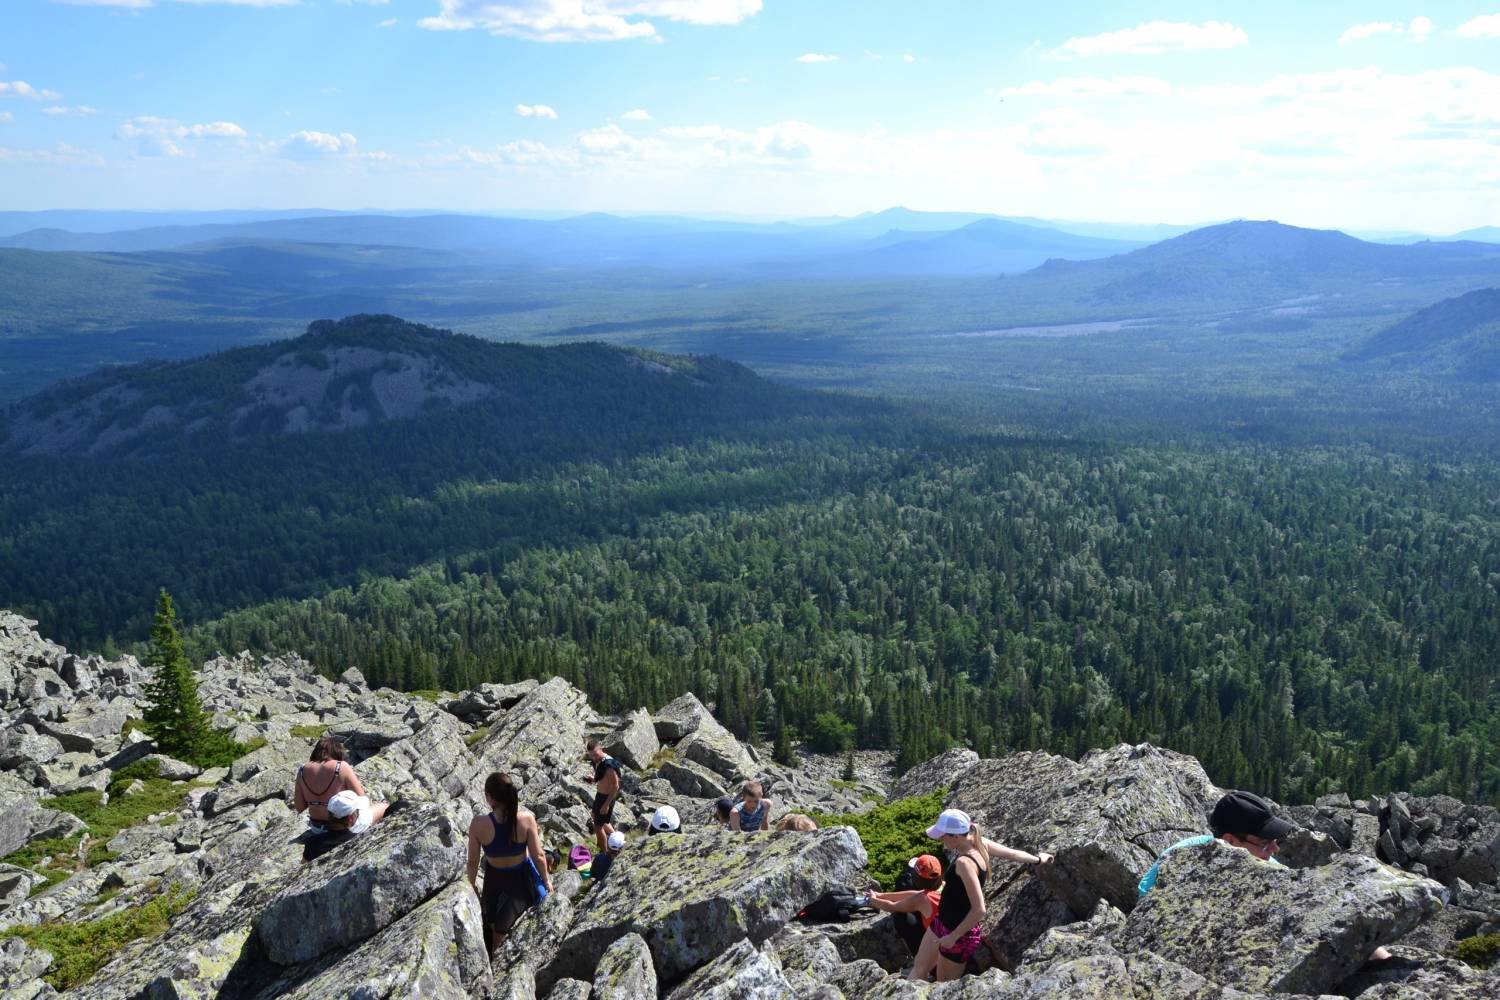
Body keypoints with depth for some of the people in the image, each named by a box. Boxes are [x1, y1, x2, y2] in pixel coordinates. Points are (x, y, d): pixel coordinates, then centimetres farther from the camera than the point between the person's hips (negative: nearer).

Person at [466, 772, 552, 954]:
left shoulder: (478, 824, -28)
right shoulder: (526, 818, -27)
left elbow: (473, 861, -12)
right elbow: (538, 856, -16)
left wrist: (472, 883, 8)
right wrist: (547, 880, 2)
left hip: (494, 878, 0)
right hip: (521, 877, 0)